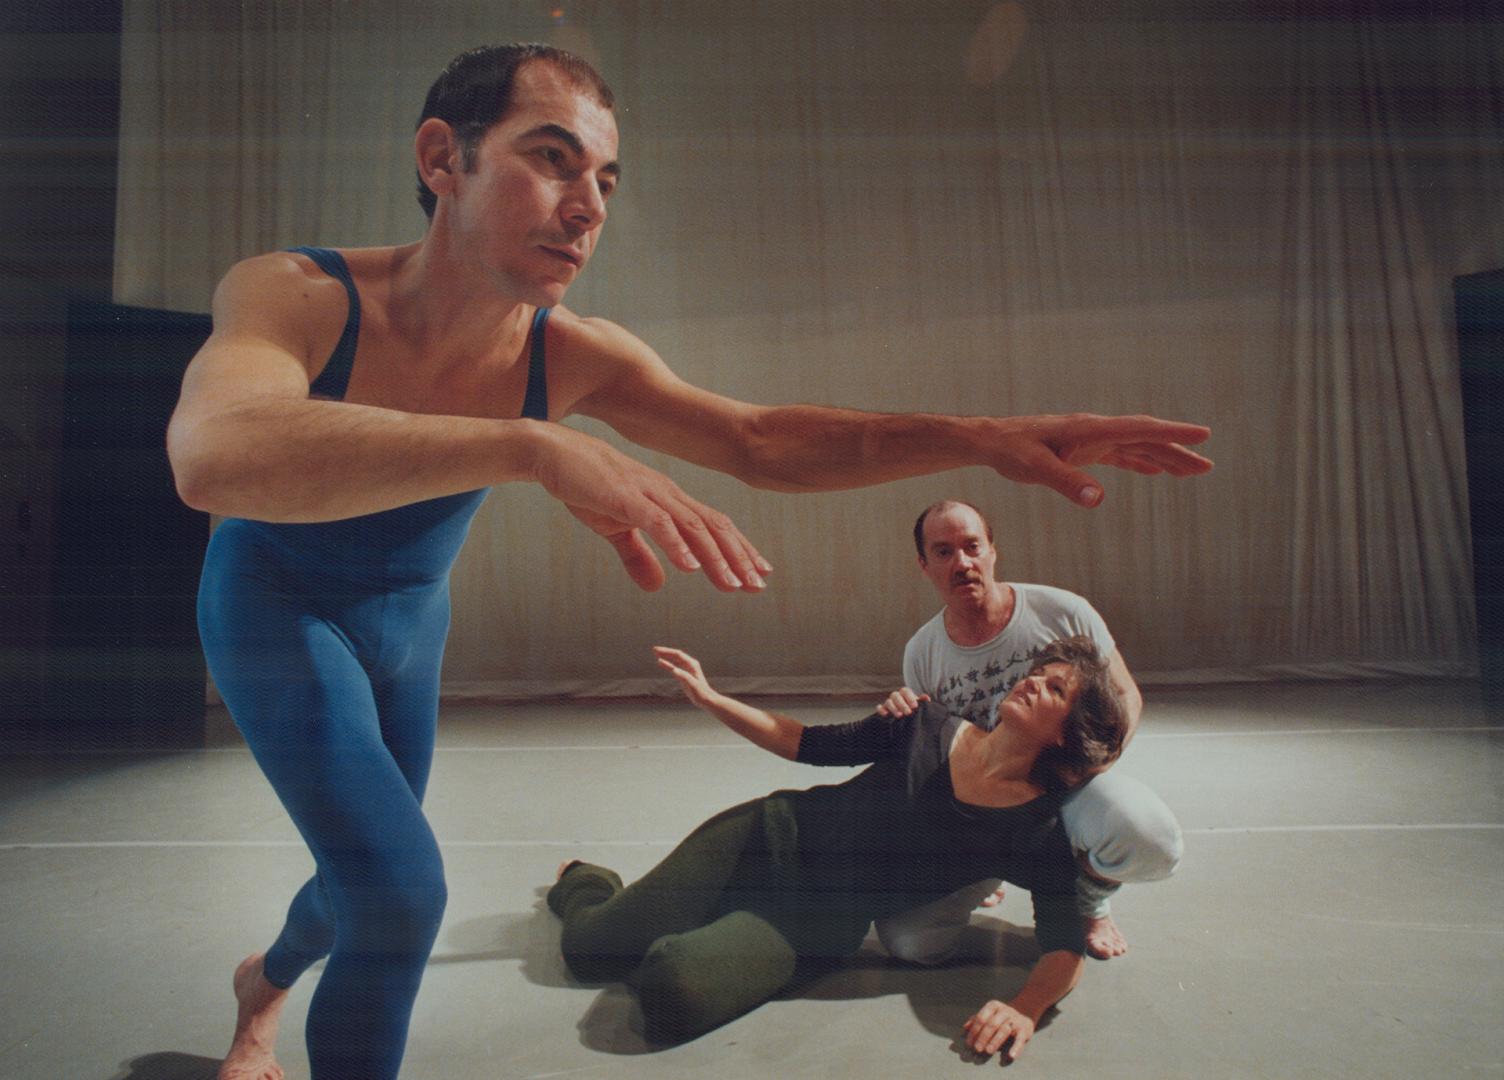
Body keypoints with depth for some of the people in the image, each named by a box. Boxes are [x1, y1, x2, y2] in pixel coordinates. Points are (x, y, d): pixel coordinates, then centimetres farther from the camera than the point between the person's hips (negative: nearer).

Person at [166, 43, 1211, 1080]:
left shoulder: (571, 354, -21)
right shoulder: (293, 295, -32)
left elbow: (762, 440, -23)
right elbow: (215, 456, -52)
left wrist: (986, 437, -34)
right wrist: (532, 447, -64)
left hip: (410, 622, 4)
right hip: (277, 606, -4)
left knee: (370, 881, 20)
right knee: (400, 886, -21)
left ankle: (266, 980, 57)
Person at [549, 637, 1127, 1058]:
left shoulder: (1038, 831, -10)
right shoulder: (927, 727, -5)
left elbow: (1065, 949, -11)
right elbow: (809, 744, 2)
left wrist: (1025, 1007, -33)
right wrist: (709, 697, -3)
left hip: (820, 921, -1)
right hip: (770, 838, 1)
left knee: (676, 990, -26)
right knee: (589, 947, -3)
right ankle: (583, 880, 35)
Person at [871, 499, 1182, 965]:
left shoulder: (1063, 613, -11)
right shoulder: (921, 652, -3)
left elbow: (1125, 696, 1)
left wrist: (1098, 756, -18)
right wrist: (904, 724, -15)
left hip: (1068, 786, -1)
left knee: (1150, 839, -35)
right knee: (907, 940, -15)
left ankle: (1090, 900, 4)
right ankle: (982, 883, 22)